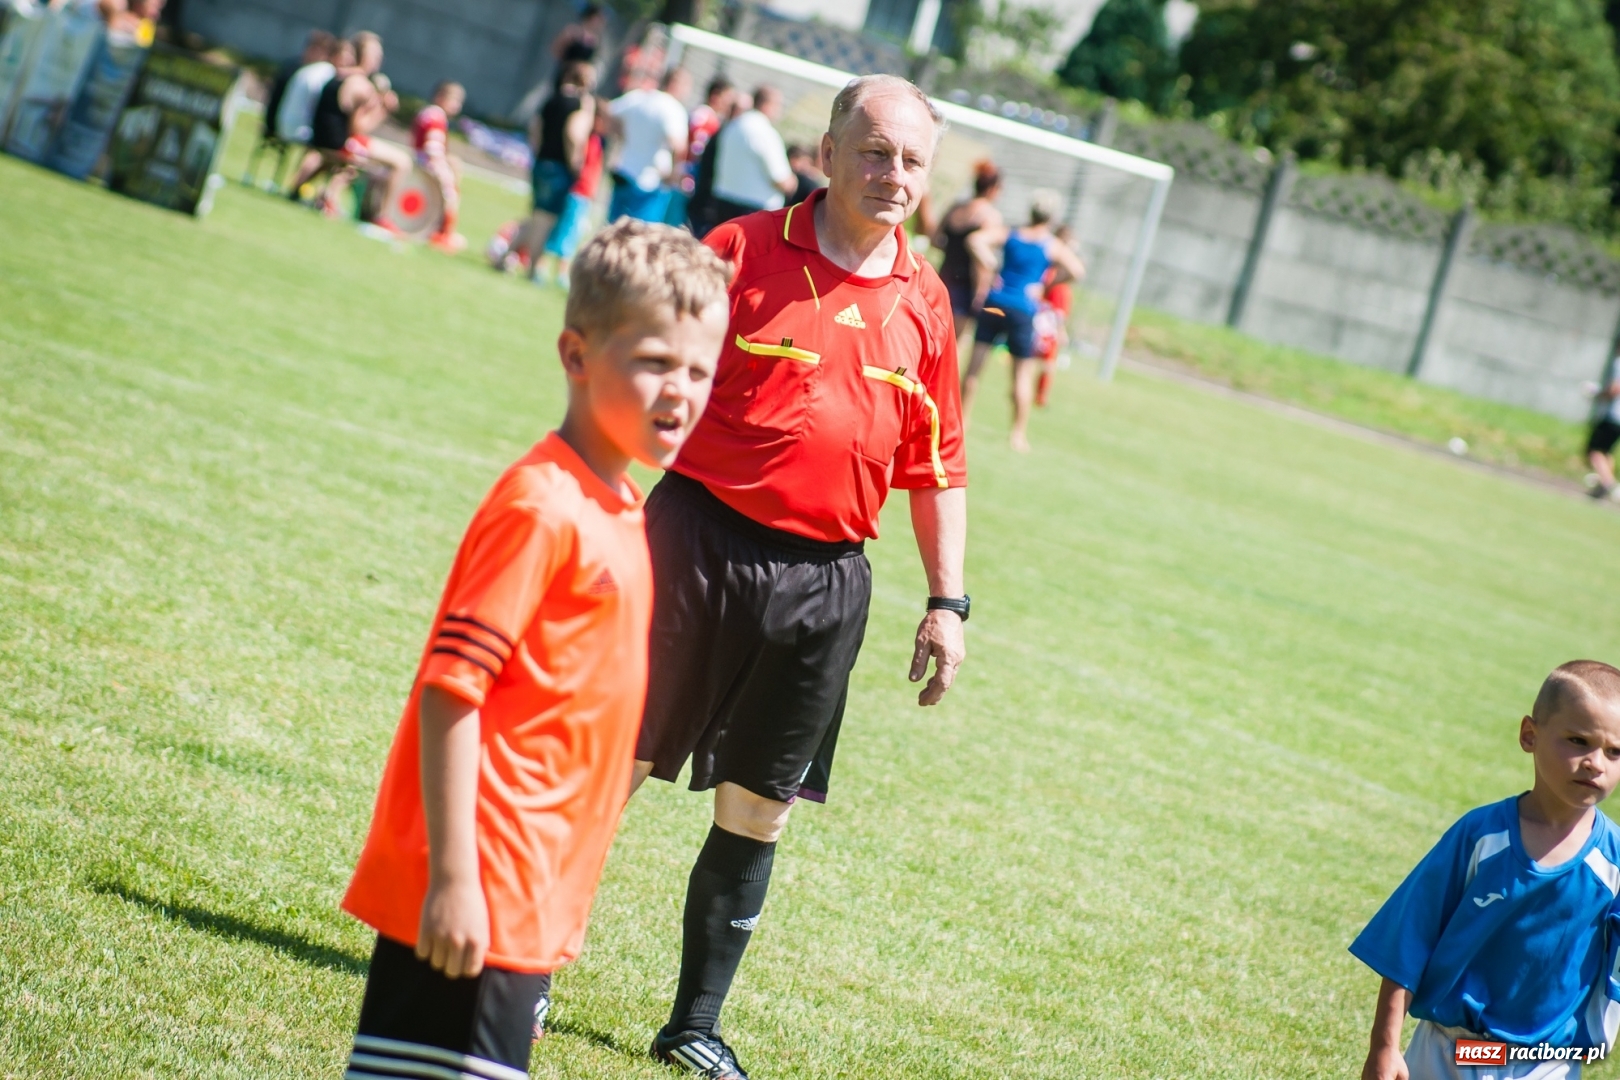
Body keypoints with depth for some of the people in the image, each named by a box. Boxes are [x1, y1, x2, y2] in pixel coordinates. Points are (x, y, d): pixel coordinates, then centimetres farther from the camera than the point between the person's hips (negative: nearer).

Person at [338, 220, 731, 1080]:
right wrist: (452, 877, -21)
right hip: (475, 891, -9)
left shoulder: (618, 509, 12)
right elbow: (449, 690, -19)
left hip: (534, 898, 9)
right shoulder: (541, 508, -16)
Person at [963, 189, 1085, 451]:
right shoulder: (1052, 246, -1)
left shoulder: (1009, 235, 5)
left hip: (994, 304, 3)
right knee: (1023, 373, 6)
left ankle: (963, 419, 17)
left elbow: (976, 239, -8)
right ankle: (1019, 434, 7)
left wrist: (992, 267, -3)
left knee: (975, 364, 11)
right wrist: (1045, 284, -1)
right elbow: (1077, 271, -12)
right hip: (1023, 310, -3)